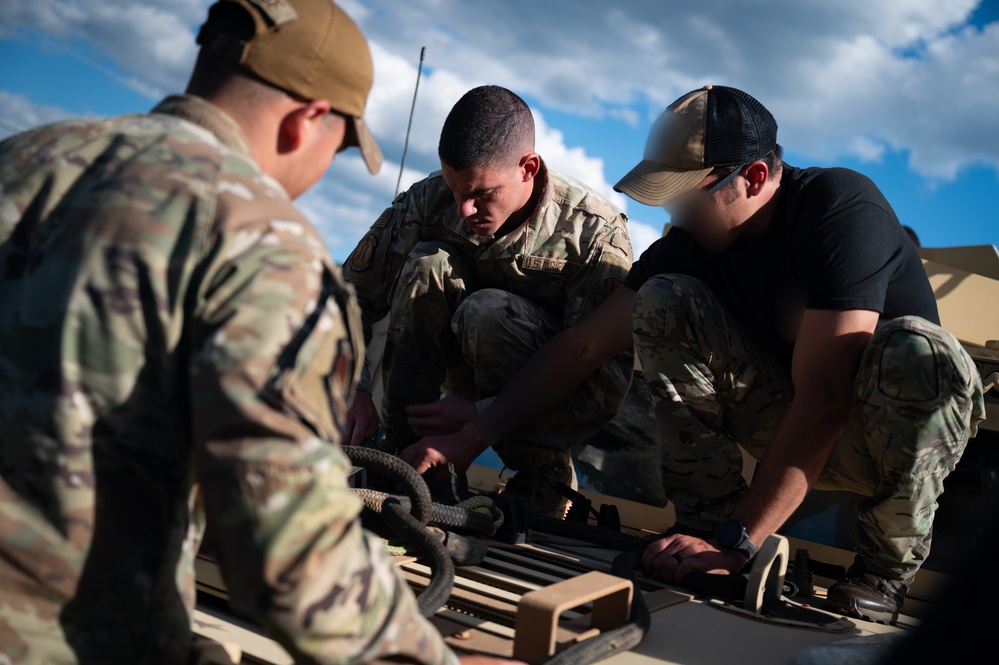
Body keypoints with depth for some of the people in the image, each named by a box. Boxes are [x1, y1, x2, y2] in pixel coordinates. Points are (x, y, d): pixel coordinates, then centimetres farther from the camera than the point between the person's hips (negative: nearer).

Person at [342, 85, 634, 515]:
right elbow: (354, 297, -10)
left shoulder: (595, 232, -26)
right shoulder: (429, 202, -16)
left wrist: (482, 417, -32)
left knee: (487, 311, -34)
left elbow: (606, 386, -29)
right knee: (428, 263, -25)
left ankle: (540, 475, -15)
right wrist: (355, 389, -25)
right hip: (463, 366, 3)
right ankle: (402, 449, -17)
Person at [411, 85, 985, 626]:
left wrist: (737, 542, -36)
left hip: (887, 437, -4)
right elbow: (585, 346, -7)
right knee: (664, 301, -14)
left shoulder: (842, 207, -27)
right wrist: (473, 435, -12)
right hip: (789, 424, 4)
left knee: (916, 351, -38)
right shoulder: (694, 241, -8)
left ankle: (884, 573, -14)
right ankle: (707, 524, -13)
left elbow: (823, 397, -34)